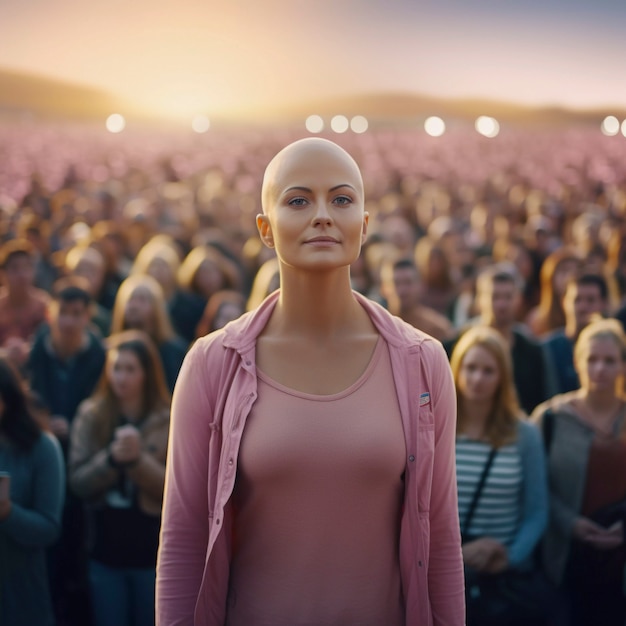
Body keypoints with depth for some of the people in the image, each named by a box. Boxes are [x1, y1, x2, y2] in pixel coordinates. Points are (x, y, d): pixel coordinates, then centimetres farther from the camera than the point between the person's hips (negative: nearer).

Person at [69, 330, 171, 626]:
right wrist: (111, 458, -24)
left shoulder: (170, 420, -6)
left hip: (153, 551, -1)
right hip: (105, 550, 1)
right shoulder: (90, 415, -1)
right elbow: (78, 482, -6)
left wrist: (138, 459, -26)